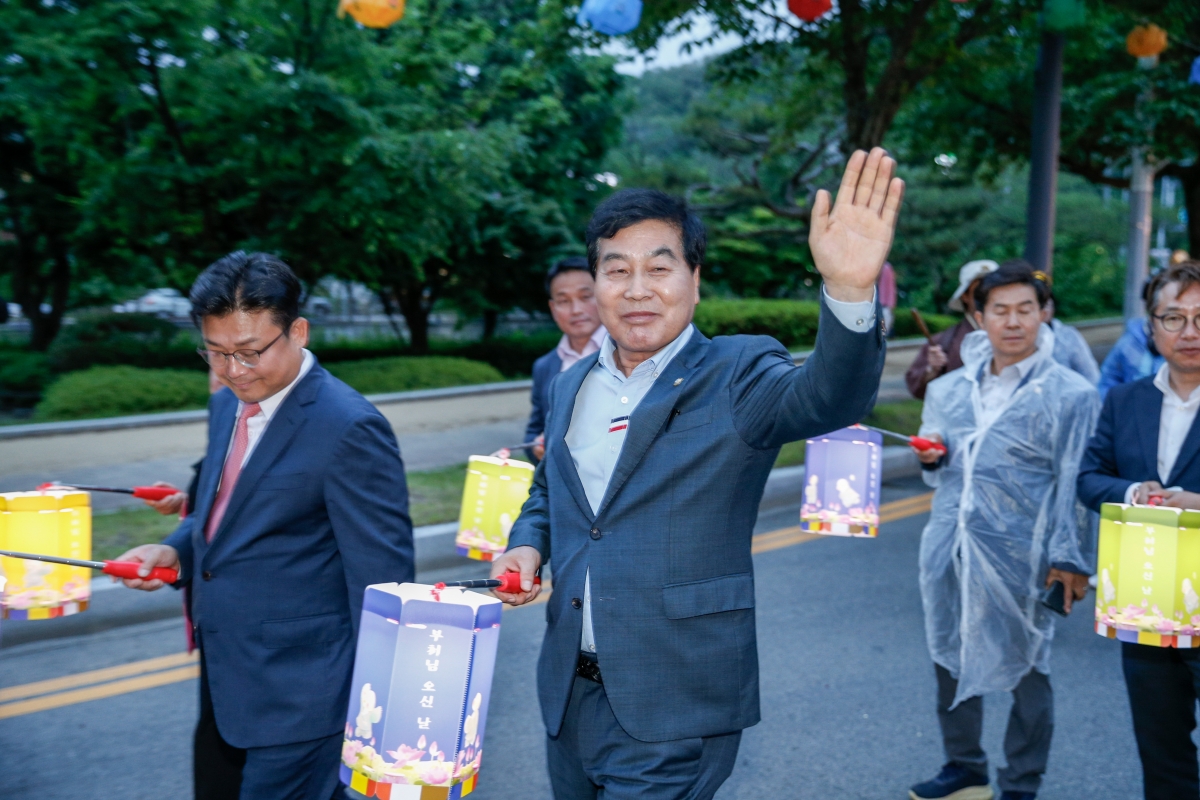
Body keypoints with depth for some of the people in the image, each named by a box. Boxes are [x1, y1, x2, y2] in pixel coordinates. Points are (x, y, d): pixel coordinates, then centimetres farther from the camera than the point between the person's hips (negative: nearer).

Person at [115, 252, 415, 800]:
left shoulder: (349, 428, -21)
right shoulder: (228, 405, 5)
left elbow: (382, 577, -19)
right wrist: (179, 550, 1)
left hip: (298, 694, -8)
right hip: (223, 685, 9)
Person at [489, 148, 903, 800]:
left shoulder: (735, 377, -10)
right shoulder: (571, 385, 8)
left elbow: (827, 397, -31)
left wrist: (850, 291, -49)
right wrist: (527, 545, 2)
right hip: (567, 695, 6)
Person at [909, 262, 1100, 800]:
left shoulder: (1070, 395, -5)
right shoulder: (948, 390, 10)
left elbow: (1076, 486, -6)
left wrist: (1070, 559, -10)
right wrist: (931, 458, -1)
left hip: (1019, 558, -5)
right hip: (949, 549, 5)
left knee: (1026, 672, 7)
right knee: (950, 660, 14)